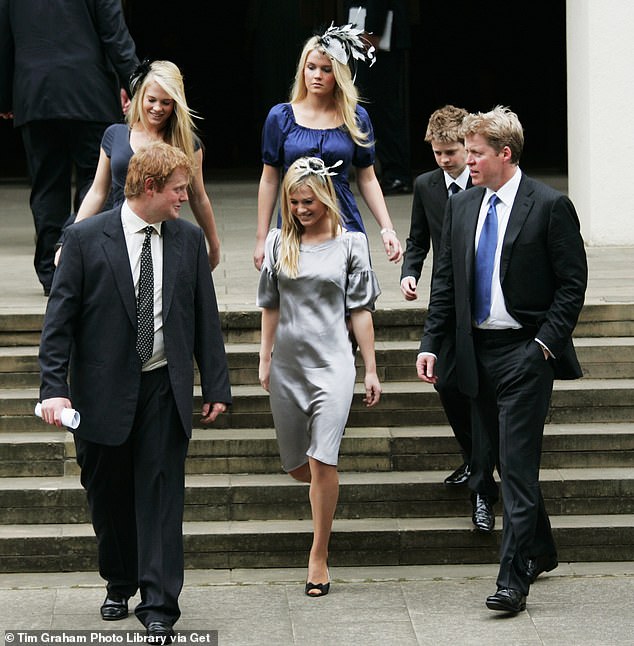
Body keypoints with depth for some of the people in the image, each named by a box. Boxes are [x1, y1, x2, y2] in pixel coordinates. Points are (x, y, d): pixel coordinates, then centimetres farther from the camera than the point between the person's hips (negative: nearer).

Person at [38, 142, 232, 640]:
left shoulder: (189, 240, 4)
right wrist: (54, 387, -13)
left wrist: (216, 387, 6)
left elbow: (206, 318, 8)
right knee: (108, 497, 10)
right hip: (104, 391, -1)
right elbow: (60, 318, -6)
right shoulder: (87, 238, -6)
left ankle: (159, 606, -2)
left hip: (165, 391, 1)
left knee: (161, 495, -3)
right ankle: (119, 585, 31)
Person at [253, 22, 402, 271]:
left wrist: (387, 229, -2)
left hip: (344, 225, 0)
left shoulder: (355, 118, 3)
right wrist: (261, 239, 4)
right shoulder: (281, 117, 2)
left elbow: (367, 179, 8)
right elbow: (269, 180, 6)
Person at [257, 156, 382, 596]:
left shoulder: (350, 242, 1)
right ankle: (327, 496, 42)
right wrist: (265, 361, 10)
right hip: (287, 363, 3)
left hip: (332, 362, -3)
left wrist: (371, 370, 2)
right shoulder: (279, 242, 7)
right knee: (297, 466, 8)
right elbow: (271, 306, 13)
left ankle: (319, 556, -6)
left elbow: (361, 310, 2)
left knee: (322, 461, -14)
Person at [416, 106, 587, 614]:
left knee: (517, 463, -10)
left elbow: (572, 284, -6)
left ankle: (513, 579, -10)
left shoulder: (551, 206, -7)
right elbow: (446, 281, 13)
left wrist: (545, 342, -13)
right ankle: (540, 552, 31)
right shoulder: (461, 207, 10)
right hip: (478, 352, 7)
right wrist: (431, 343, 6)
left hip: (525, 351, -6)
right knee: (493, 459, 14)